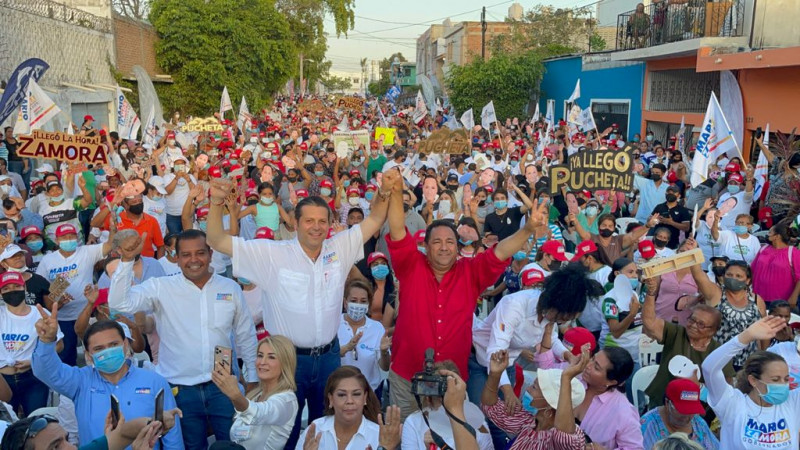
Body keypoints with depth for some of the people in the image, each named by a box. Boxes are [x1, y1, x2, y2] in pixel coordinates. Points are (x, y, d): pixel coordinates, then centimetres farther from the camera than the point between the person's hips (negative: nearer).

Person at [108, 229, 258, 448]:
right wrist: (127, 260, -25)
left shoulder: (231, 288, 0)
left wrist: (252, 379, 10)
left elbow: (246, 336, 8)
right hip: (180, 389, -1)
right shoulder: (161, 288, -5)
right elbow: (119, 303, -17)